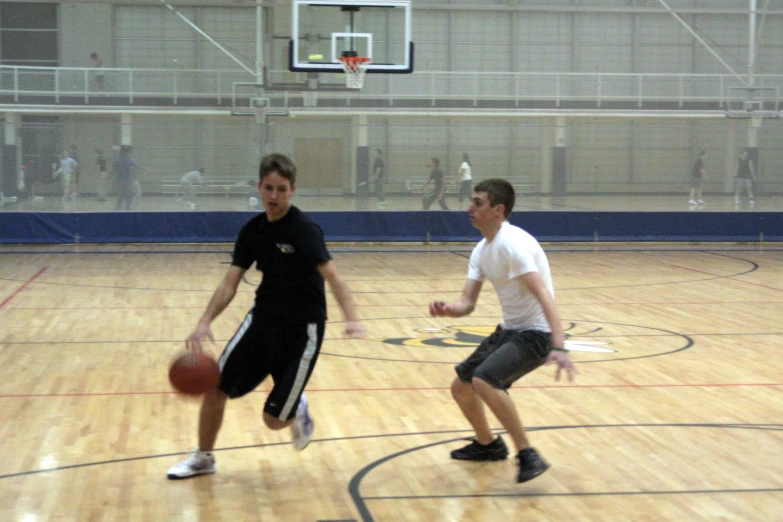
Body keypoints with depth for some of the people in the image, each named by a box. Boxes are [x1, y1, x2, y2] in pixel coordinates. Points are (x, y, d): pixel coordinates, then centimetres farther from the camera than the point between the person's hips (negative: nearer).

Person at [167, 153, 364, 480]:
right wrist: (204, 323, -18)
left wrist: (351, 319, -45)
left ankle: (298, 411, 32)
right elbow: (229, 284, -2)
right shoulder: (253, 230, -1)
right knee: (215, 387, -2)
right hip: (264, 317, 5)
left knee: (274, 419, -6)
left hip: (302, 329, -5)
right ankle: (203, 458, 21)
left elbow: (332, 277, -28)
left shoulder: (304, 229, -18)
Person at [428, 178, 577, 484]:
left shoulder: (512, 243, -22)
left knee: (484, 381, -30)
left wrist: (559, 347, -43)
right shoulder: (481, 251, 7)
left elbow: (544, 295, -32)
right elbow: (467, 303, 4)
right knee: (460, 386, 14)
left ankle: (528, 456, -18)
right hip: (509, 330, 9)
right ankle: (488, 445, 38)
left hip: (535, 333, -9)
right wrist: (446, 310, -20)